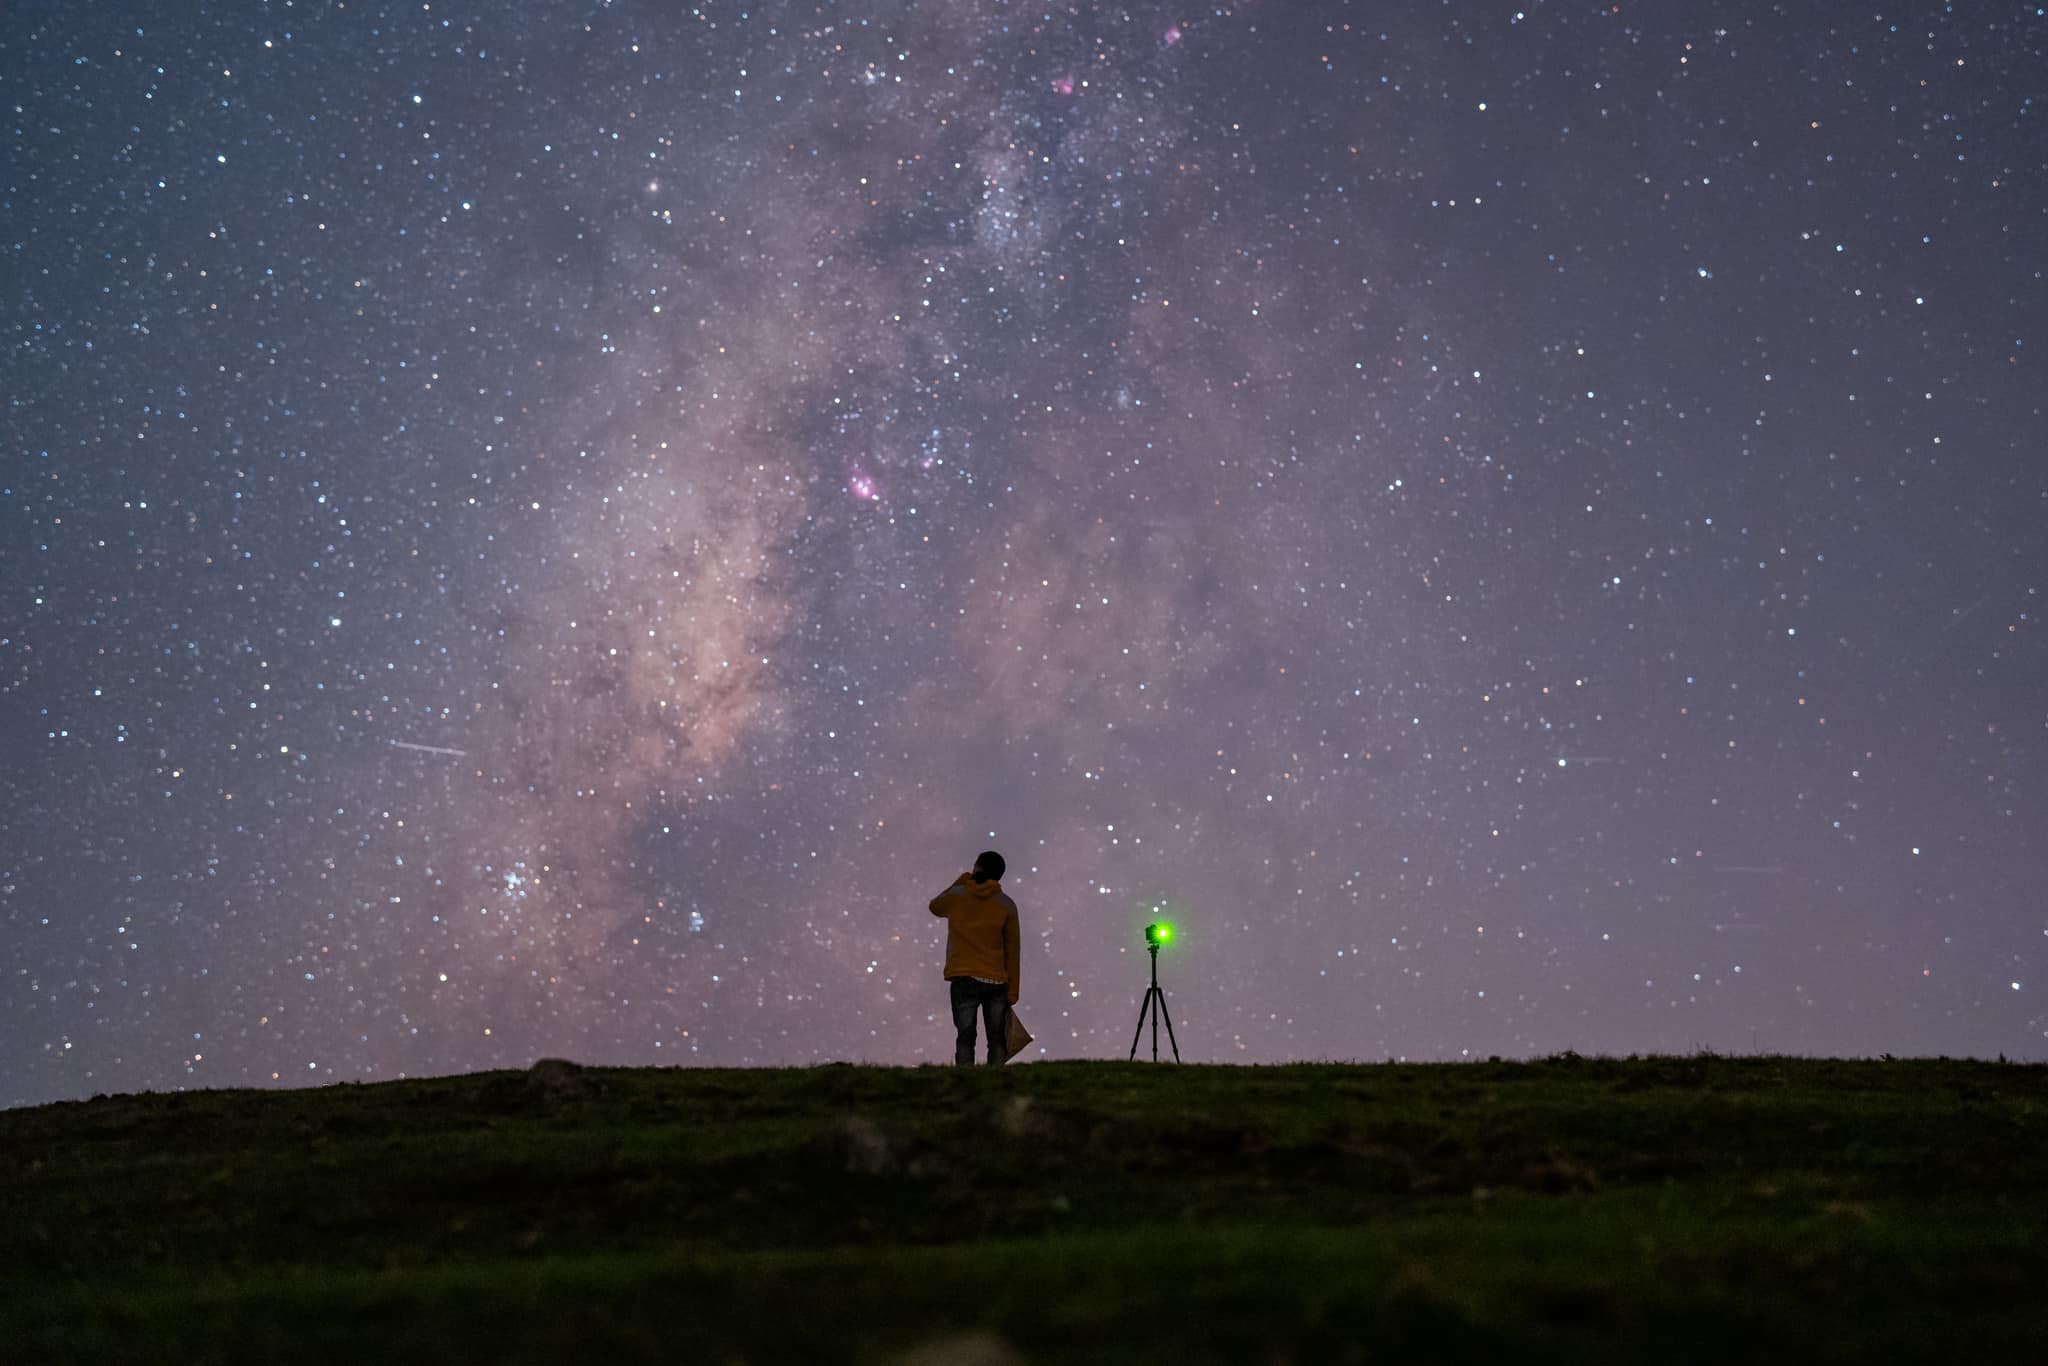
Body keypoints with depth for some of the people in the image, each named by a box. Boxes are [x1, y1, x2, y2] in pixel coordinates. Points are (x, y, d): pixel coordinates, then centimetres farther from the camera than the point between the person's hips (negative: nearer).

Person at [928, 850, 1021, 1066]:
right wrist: (1012, 993, 6)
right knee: (996, 1041, 6)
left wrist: (958, 883, 26)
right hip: (996, 982, 0)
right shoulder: (1006, 905, 2)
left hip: (963, 979, 0)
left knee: (965, 1040, 0)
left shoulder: (956, 896, 1)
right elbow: (1012, 951, 2)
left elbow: (935, 907, 24)